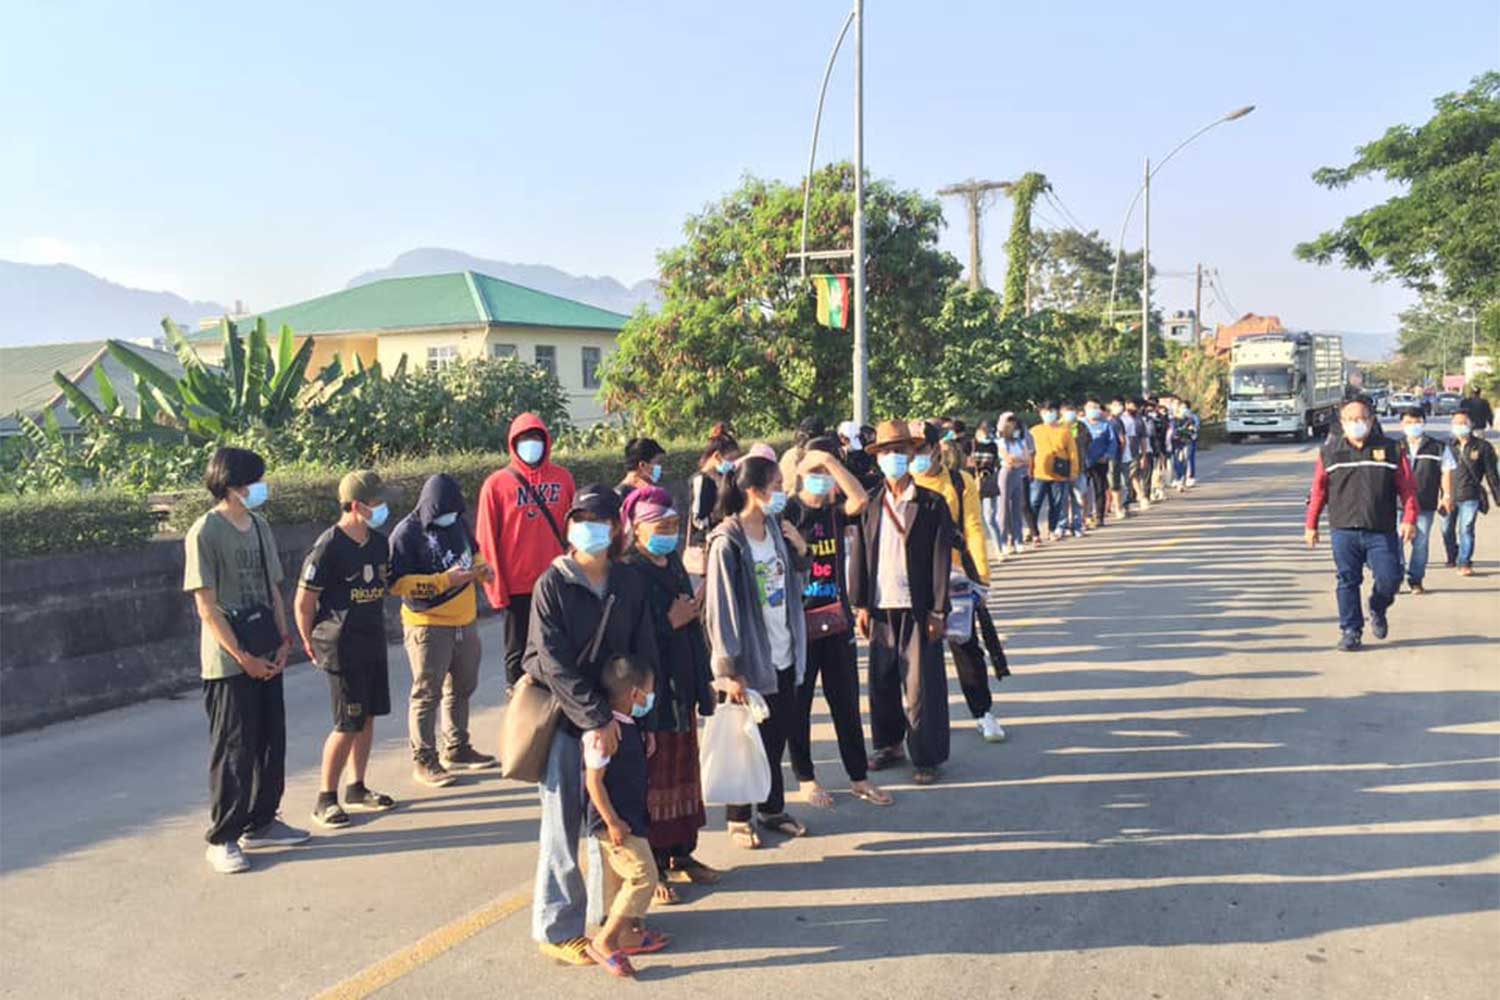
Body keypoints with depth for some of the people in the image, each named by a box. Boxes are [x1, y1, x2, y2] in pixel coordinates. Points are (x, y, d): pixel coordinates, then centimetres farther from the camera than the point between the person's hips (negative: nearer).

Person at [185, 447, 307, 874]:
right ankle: (221, 838, 12)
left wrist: (283, 640, 3)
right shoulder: (205, 532, -12)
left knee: (271, 742, 12)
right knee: (233, 750, 0)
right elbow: (206, 606, -14)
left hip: (266, 657, 7)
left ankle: (262, 822, 27)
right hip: (228, 662, -7)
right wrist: (243, 657, -15)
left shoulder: (260, 527, 10)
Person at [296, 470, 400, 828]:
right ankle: (325, 799, 10)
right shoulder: (329, 547, -17)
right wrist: (312, 644, -2)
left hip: (374, 642, 7)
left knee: (368, 718, 13)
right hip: (342, 647, -7)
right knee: (348, 725, -4)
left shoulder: (379, 543, 6)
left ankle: (356, 789, 27)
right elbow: (303, 602, -12)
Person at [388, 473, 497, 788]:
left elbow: (474, 550, 23)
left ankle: (457, 748, 34)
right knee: (427, 693, -1)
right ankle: (423, 760, 10)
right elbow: (397, 582, -20)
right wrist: (445, 580, -25)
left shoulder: (458, 523, 7)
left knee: (462, 687, 18)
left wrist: (481, 568, 0)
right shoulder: (406, 534, -15)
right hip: (427, 625, -7)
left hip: (465, 621, 8)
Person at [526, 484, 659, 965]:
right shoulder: (552, 584, -9)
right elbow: (554, 663, -15)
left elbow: (644, 653, 6)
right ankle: (557, 929, 14)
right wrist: (596, 717, -18)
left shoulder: (627, 583, 4)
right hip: (564, 719, -4)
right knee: (563, 826, 3)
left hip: (613, 717, 4)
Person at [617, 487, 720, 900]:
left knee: (683, 769, 15)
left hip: (681, 686, 8)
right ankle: (651, 867, 13)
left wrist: (702, 679, 15)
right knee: (651, 777, 2)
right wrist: (670, 622, -17)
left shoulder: (673, 564, 10)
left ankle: (680, 853, 29)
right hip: (648, 691, -8)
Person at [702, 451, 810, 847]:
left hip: (784, 654, 6)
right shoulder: (727, 542, -17)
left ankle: (772, 807, 32)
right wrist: (728, 669, -18)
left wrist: (800, 552, -4)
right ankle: (738, 819, 24)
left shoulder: (777, 530, 4)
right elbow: (720, 608, -17)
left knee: (779, 733, 15)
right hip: (750, 659, -6)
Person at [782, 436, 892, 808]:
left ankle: (859, 776, 23)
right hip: (798, 621, -4)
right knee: (798, 703, 8)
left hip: (836, 620, 4)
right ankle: (805, 778, 22)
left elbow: (861, 499, -18)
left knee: (846, 701, 11)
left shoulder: (836, 509, 4)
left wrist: (830, 460, -19)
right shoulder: (788, 511, -6)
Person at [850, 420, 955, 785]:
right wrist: (860, 605, 2)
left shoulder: (932, 505, -3)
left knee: (921, 686, 1)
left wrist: (938, 611, -8)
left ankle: (926, 756, 14)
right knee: (882, 682, 12)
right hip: (880, 608, 3)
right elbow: (859, 557, 8)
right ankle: (889, 744, 29)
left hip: (917, 609, -3)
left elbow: (941, 560, -5)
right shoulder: (870, 506, 7)